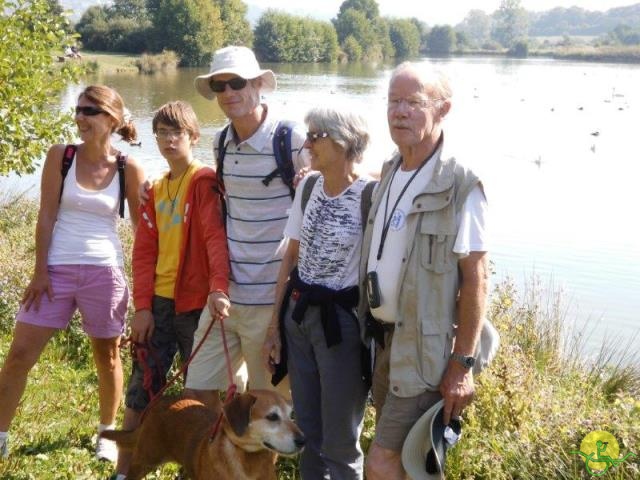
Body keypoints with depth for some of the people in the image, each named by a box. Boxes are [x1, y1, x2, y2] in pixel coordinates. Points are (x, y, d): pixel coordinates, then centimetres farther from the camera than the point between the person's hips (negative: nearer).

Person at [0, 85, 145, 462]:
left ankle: (108, 433, 31)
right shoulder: (60, 156, -3)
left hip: (105, 272, -1)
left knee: (107, 356, 12)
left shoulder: (129, 169, -4)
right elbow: (46, 216, -2)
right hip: (57, 269, 1)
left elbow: (142, 226, 4)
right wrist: (40, 272, -6)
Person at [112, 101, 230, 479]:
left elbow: (216, 235, -19)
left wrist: (219, 287, -33)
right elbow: (145, 250, 10)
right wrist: (142, 306, 1)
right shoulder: (156, 190, 14)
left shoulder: (204, 182, -6)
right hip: (159, 303, 6)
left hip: (196, 302, -6)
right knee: (141, 388, 8)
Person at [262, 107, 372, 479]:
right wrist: (275, 327, 10)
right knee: (307, 432, 17)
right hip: (298, 315, 6)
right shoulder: (308, 187, 3)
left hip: (342, 322, -6)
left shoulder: (371, 197, -16)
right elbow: (291, 258, 9)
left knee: (339, 443, 5)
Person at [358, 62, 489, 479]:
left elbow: (475, 277, -17)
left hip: (425, 348, -8)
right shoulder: (389, 172, 7)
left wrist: (462, 364, -18)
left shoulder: (460, 184, -17)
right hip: (384, 337, 8)